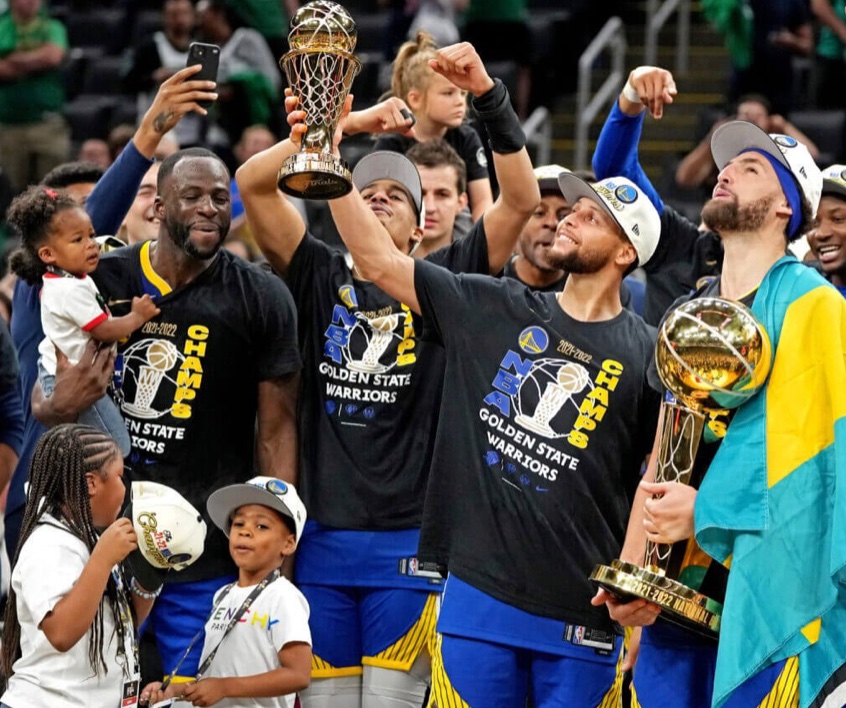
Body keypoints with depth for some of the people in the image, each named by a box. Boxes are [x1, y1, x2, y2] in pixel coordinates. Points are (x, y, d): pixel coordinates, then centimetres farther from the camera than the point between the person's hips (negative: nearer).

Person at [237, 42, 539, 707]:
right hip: (323, 540, 2)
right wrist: (348, 125, -8)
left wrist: (489, 97, -14)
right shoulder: (321, 277, 9)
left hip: (409, 544, -2)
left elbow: (522, 199, -5)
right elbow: (252, 182, -1)